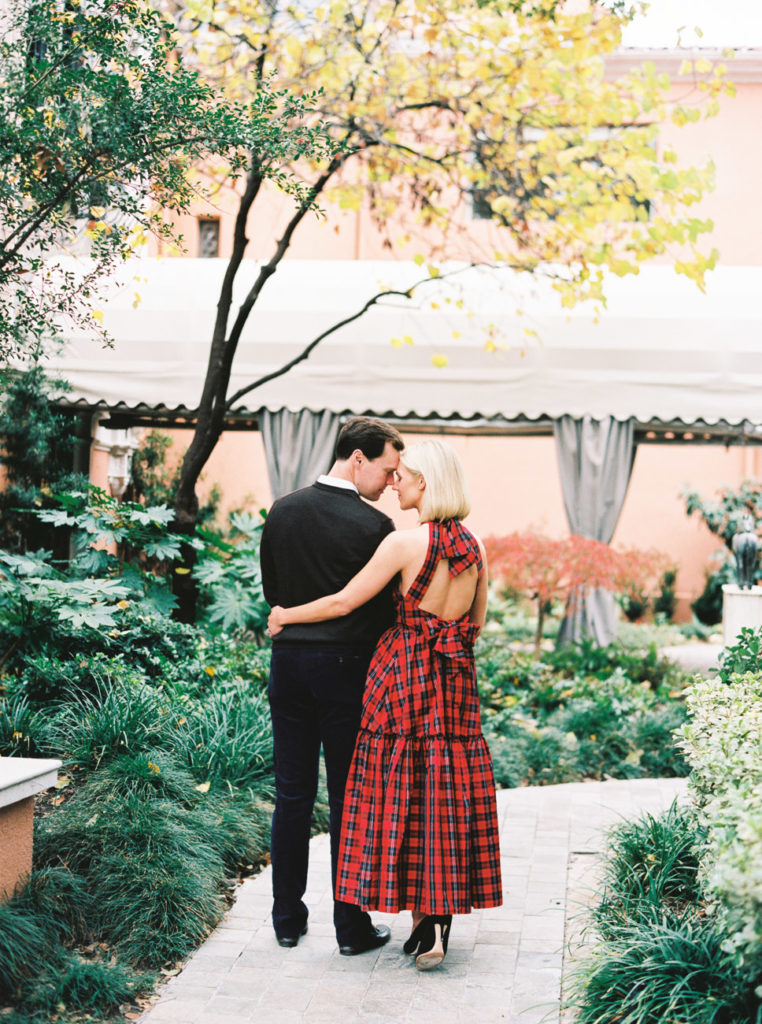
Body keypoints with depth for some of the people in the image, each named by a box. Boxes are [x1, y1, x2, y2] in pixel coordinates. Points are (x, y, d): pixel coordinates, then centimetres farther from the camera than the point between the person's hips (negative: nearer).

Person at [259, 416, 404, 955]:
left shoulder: (282, 511, 3)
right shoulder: (373, 526, -14)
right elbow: (385, 609, -8)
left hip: (289, 661, 5)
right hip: (346, 667, -5)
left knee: (292, 795, 12)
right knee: (350, 799, 4)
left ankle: (288, 917, 19)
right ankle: (352, 925, 11)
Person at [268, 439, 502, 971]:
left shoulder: (405, 543, -13)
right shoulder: (475, 547, 4)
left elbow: (344, 602, -8)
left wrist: (287, 616, 6)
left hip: (403, 673, -5)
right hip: (457, 684, 5)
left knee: (401, 793, 4)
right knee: (449, 794, 10)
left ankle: (423, 921, 5)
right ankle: (442, 914, 9)